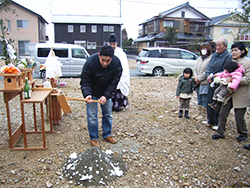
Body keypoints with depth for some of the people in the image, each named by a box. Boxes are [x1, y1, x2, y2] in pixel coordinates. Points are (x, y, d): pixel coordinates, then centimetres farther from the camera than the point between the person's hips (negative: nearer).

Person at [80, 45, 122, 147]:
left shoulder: (117, 64, -23)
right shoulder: (90, 63, -30)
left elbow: (113, 83, -16)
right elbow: (85, 82, -23)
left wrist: (106, 96, -27)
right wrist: (87, 94, -41)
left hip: (106, 92, 3)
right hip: (92, 91, -2)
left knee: (108, 113, 10)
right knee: (92, 115, -2)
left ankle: (107, 134, 28)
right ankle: (94, 137, 15)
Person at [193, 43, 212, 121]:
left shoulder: (211, 59, -11)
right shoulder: (199, 59, 15)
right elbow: (195, 69, 14)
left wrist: (199, 78, -13)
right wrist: (195, 77, -4)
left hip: (205, 83, -8)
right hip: (198, 82, 8)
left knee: (205, 100, 0)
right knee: (199, 99, 17)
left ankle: (204, 115, 10)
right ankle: (199, 112, 29)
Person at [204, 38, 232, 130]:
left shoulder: (228, 57, -11)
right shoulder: (214, 55, 10)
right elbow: (209, 67, 9)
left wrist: (213, 76, -17)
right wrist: (208, 75, -9)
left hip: (220, 84, -7)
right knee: (210, 102, 12)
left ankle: (216, 123, 15)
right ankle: (210, 121, 27)